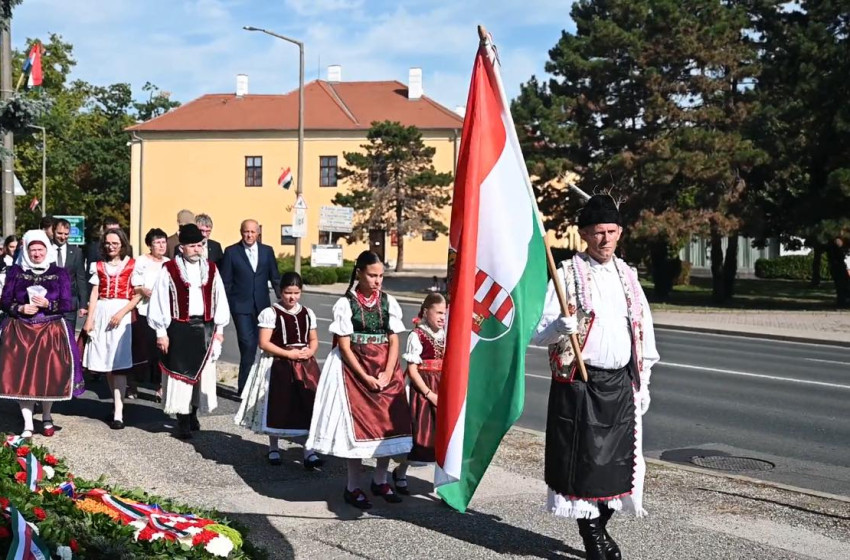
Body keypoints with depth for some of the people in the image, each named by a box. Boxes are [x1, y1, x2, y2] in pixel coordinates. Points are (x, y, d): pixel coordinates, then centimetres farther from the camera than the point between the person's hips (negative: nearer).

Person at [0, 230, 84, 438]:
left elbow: (68, 304, -2)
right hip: (20, 332, 1)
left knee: (50, 374, 0)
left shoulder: (59, 273, 1)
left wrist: (48, 304, -18)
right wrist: (20, 309, -15)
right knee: (22, 375, -4)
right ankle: (27, 424, 3)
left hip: (51, 332, -1)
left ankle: (47, 417, 22)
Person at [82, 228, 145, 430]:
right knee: (106, 362, 6)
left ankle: (118, 412, -11)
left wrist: (121, 313, -15)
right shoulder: (98, 266, 12)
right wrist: (89, 319, 0)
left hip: (123, 314, -4)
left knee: (119, 363, -9)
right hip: (101, 314, 4)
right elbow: (94, 294, 9)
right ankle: (117, 403, 19)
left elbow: (137, 295, -4)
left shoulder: (131, 265, 1)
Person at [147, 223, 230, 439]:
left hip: (204, 328, 4)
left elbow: (219, 299, 11)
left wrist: (219, 328, 8)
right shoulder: (169, 270, -5)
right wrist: (161, 332, -6)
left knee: (202, 372, 9)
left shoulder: (211, 269, 6)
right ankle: (183, 422, 8)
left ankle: (193, 415, 26)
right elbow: (159, 301, -4)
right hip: (179, 329, -4)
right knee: (180, 374, 0)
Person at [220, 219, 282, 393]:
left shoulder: (267, 251, 7)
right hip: (241, 306, -3)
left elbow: (275, 278, 11)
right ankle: (244, 388, -1)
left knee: (255, 345, 9)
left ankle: (246, 385, 23)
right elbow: (226, 282, 0)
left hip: (262, 305, 3)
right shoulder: (231, 252, 0)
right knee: (248, 345, -11)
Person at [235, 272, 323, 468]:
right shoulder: (270, 313, -9)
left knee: (308, 406, -4)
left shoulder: (307, 313, 6)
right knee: (277, 408, 7)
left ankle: (309, 451, 2)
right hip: (278, 366, -3)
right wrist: (288, 354, -19)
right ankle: (273, 448, 26)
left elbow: (314, 340, 14)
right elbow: (264, 343, -14)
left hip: (305, 365, 4)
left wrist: (310, 352, -9)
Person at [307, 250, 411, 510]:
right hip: (355, 368, -4)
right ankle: (353, 487, 10)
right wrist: (366, 377, -14)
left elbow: (394, 342, 2)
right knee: (357, 423, -2)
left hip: (385, 368, 4)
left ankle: (380, 480, 23)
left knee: (389, 421, 5)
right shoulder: (346, 304, -7)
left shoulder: (389, 302, 3)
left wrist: (387, 373, -11)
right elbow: (344, 346, -8)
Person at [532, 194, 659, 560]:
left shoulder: (628, 276, 11)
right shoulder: (567, 275, -6)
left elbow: (643, 329, 15)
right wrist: (561, 327, -30)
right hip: (580, 385, -5)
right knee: (584, 459, 1)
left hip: (621, 383, 5)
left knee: (617, 459, 7)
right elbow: (539, 331, -8)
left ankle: (601, 527, 23)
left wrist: (642, 382, 12)